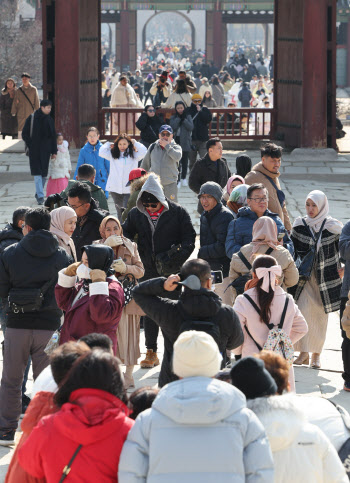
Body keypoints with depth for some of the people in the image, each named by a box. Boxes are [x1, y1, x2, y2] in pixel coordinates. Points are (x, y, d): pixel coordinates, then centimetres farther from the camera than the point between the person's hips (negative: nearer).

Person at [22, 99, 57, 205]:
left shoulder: (49, 120, 7)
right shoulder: (32, 118, -4)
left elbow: (53, 136, 12)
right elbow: (24, 134, 1)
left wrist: (54, 152, 8)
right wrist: (31, 145, -8)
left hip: (45, 151, 4)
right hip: (35, 151, -4)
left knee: (44, 174, 7)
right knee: (38, 173, -10)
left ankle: (38, 193, 24)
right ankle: (40, 196, -15)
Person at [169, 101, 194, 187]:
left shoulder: (188, 117, 5)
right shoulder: (173, 118, 5)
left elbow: (191, 127, -8)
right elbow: (173, 127, -12)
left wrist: (184, 119, -13)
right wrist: (179, 118, -12)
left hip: (186, 141, 1)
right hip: (176, 140, -1)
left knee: (185, 160, 10)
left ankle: (184, 178, 24)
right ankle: (178, 180, -8)